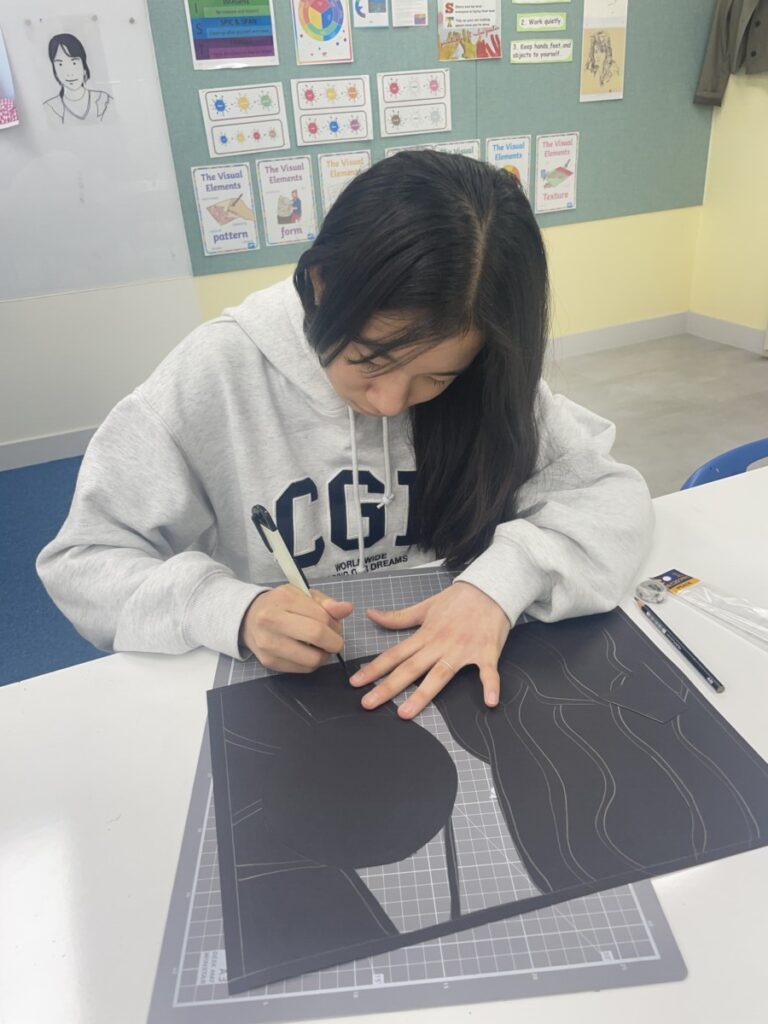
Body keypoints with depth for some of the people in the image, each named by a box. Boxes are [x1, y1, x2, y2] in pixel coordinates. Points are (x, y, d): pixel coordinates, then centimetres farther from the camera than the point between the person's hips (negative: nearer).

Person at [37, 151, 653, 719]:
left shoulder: (486, 379, -8)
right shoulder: (218, 372, -14)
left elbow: (613, 495, -7)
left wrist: (503, 577, -25)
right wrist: (233, 611, -26)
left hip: (446, 687, 2)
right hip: (277, 705, -1)